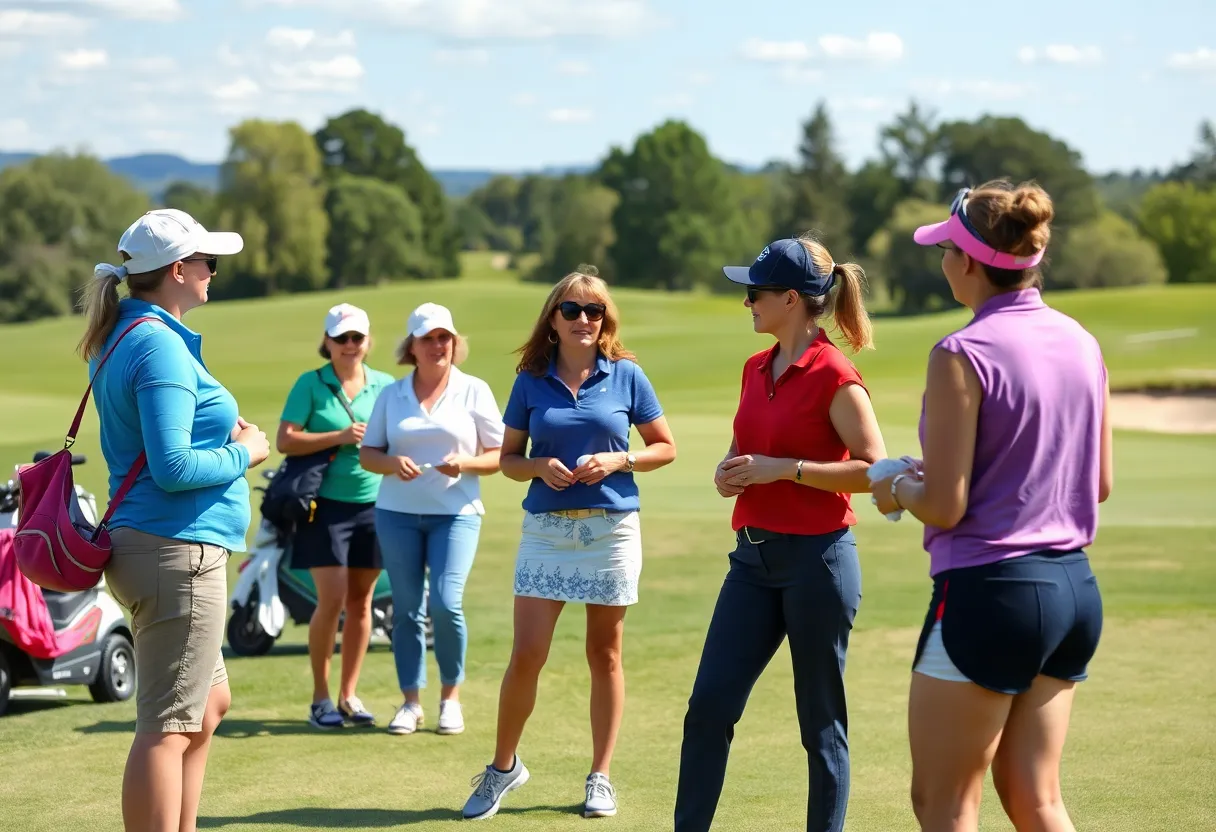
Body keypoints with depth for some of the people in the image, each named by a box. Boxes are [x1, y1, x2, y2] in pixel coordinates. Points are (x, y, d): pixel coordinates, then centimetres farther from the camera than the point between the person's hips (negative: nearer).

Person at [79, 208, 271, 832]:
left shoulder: (119, 337, 14)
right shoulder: (160, 345, -16)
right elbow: (173, 468, -23)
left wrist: (219, 428, 11)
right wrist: (244, 455, -8)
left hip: (140, 546, 11)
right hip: (178, 551, -11)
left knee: (208, 704, 22)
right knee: (169, 726, -7)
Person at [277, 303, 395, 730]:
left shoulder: (385, 385, 9)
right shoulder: (310, 384, 0)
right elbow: (285, 441, -7)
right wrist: (338, 437, -15)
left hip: (373, 505, 4)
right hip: (326, 503, -3)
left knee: (360, 602, 6)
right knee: (332, 599, -9)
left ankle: (348, 694, 16)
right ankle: (320, 697, 3)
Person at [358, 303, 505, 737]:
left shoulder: (474, 391, 4)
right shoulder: (391, 395, 10)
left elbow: (499, 454, 3)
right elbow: (367, 453, 10)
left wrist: (466, 464, -16)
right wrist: (392, 463, -11)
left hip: (456, 512, -2)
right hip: (397, 513, 2)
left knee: (446, 604, -14)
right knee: (406, 609, 3)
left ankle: (451, 695, 6)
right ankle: (411, 701, 14)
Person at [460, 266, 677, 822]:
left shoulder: (626, 375, 0)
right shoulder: (531, 381, 3)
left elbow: (665, 447, 6)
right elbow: (508, 458, 9)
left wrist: (618, 461, -10)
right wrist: (540, 466, -11)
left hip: (612, 528, 0)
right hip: (546, 529, 1)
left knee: (604, 655, 7)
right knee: (526, 656, -4)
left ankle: (600, 776, 17)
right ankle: (503, 767, 13)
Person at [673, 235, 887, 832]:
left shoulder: (834, 376, -12)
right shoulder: (756, 369, 12)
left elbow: (874, 469, -17)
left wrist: (785, 468, -18)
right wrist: (728, 473, 5)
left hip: (817, 557, -7)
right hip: (754, 557, 8)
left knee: (821, 722, 3)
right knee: (709, 705, 2)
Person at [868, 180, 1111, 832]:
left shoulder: (963, 355, -15)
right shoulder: (1082, 344, 7)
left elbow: (944, 507, -15)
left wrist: (896, 489, 4)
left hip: (989, 590, -8)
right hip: (1075, 589, 8)